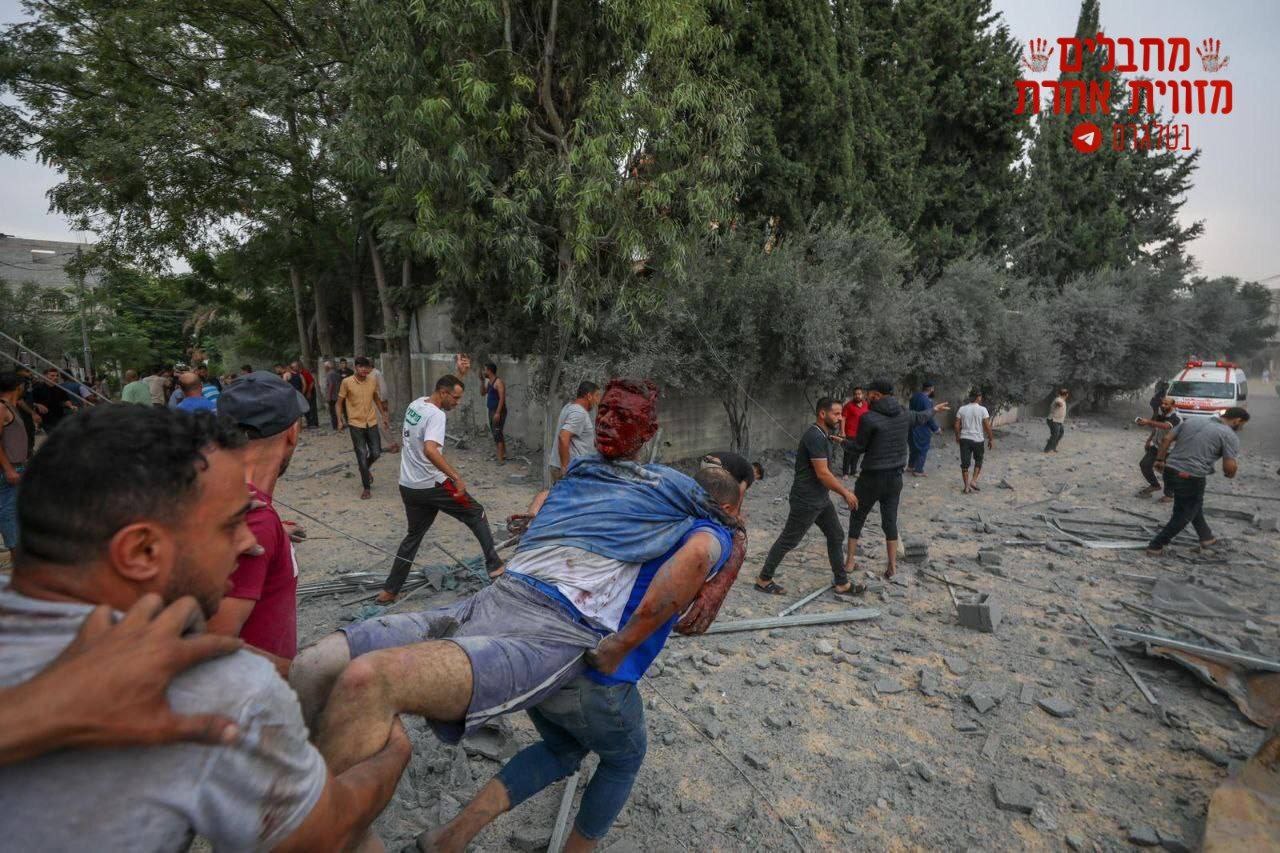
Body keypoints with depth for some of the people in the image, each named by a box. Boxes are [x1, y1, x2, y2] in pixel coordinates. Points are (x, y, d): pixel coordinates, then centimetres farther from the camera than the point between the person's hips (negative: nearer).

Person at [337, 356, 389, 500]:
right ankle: (366, 488, 9)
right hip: (356, 424, -3)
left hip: (372, 423, 3)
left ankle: (366, 469, 38)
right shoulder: (346, 382, -8)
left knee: (376, 453, 4)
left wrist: (383, 415, 17)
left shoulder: (373, 381, 1)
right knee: (362, 456, -1)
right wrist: (339, 420, -8)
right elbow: (339, 403, -1)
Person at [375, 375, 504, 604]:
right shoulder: (436, 415, -20)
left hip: (408, 486, 8)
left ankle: (389, 591, 24)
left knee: (413, 536, 21)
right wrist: (457, 477, -34)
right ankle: (494, 565, 10)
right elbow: (430, 450, -34)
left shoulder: (415, 405, 7)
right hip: (432, 486, -8)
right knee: (476, 514, 9)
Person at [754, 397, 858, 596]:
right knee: (788, 540, 1)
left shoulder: (823, 435, 9)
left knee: (836, 535, 14)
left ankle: (841, 582, 26)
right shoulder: (815, 436, -22)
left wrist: (842, 491, 16)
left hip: (821, 499, 10)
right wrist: (846, 492, -14)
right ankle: (763, 580, 14)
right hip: (806, 501, -10)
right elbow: (822, 474, -24)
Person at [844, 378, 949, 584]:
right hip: (895, 477, 5)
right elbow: (921, 418, 23)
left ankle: (849, 562, 18)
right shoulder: (903, 414, 0)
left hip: (871, 478, -5)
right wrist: (935, 409, 44)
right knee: (890, 522, 16)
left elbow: (858, 449, -11)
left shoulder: (869, 418, -20)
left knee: (857, 519, 12)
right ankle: (892, 566, 21)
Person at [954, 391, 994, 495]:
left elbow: (957, 425, 3)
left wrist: (957, 437, 16)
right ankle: (973, 481, 9)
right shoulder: (982, 409, -6)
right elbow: (987, 426, -8)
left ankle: (967, 487, 6)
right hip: (978, 439, -2)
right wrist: (991, 439, 2)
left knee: (965, 464, 5)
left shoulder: (962, 409, 2)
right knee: (978, 461, 20)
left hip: (964, 439, 2)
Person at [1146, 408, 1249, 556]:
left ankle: (1206, 536, 45)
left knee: (1193, 505, 29)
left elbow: (1166, 439, 10)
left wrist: (1160, 459, 17)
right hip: (1191, 476, -6)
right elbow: (1229, 467, -9)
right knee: (1184, 514, 10)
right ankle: (1155, 545, 10)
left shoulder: (1191, 420, 12)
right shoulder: (1230, 436, -4)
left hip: (1171, 469, 7)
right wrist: (1230, 474, 14)